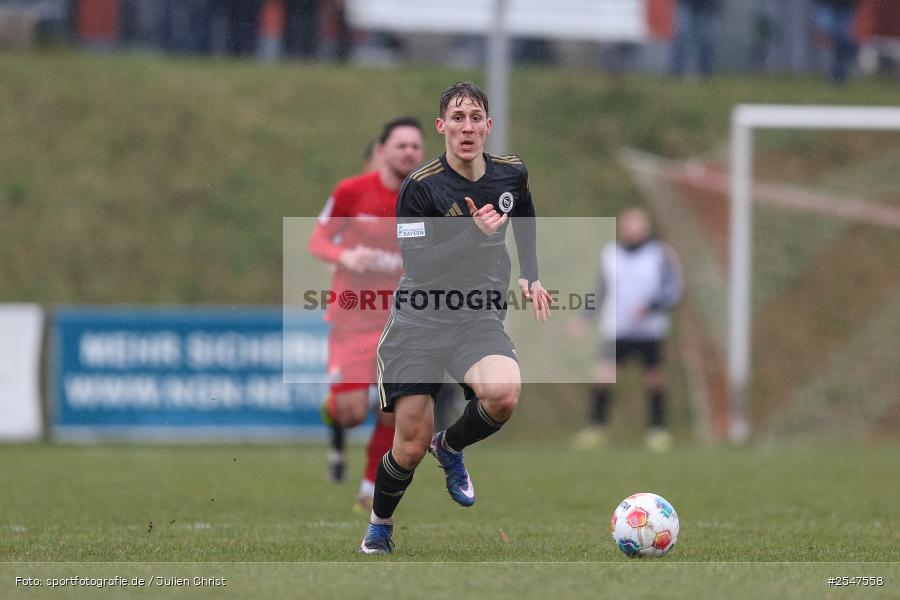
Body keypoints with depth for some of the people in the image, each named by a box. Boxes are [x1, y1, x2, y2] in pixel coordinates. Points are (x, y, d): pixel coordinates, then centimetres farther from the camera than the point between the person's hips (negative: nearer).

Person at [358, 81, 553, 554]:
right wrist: (475, 234, -25)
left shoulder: (511, 174, 2)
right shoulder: (421, 186, -12)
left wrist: (529, 276, 19)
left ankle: (450, 447, 5)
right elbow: (416, 264, -19)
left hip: (478, 319, 3)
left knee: (503, 395, -30)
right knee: (411, 447, -5)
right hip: (419, 319, -3)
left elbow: (525, 221, 26)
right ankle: (379, 528, 26)